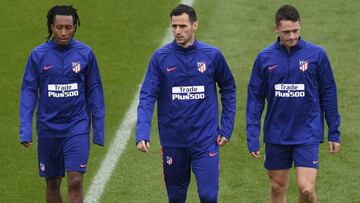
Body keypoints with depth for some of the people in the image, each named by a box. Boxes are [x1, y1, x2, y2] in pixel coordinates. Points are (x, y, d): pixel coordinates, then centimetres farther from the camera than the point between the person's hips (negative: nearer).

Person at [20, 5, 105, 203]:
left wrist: (98, 130, 2)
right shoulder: (38, 55, -2)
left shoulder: (85, 53, -1)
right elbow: (28, 92, 0)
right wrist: (25, 130, -9)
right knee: (52, 183, 11)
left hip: (77, 127, -1)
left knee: (75, 181, -12)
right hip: (48, 129, 1)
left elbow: (94, 91, 4)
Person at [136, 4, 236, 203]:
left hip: (205, 140, -1)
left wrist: (226, 128, 5)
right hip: (173, 141, 1)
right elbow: (147, 97, -7)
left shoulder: (212, 55, -2)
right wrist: (142, 133, -20)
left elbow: (228, 89, 11)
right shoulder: (160, 57, -4)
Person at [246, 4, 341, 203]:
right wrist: (252, 137, -3)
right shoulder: (264, 58, -1)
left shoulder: (316, 54, -4)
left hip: (308, 134, -2)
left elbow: (328, 94, 2)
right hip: (276, 135, 2)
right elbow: (255, 98, 3)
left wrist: (334, 133, 2)